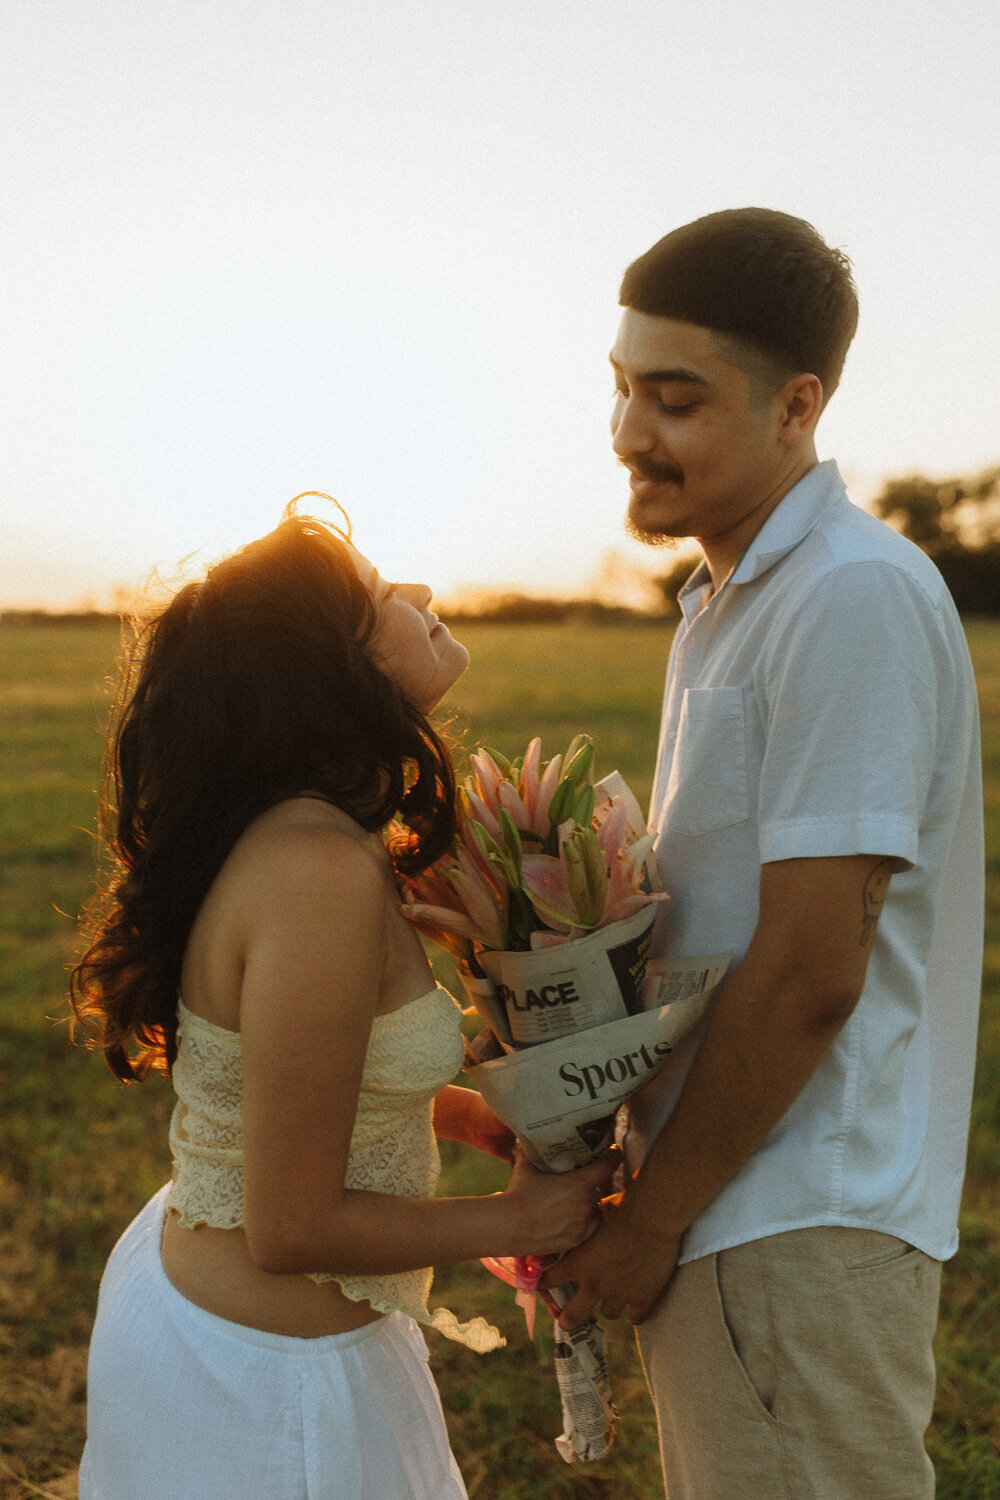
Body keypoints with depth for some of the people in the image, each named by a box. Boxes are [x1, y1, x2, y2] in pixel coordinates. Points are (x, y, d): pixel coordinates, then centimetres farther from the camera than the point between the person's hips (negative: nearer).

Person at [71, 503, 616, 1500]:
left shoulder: (299, 837, -1)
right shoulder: (320, 874, -30)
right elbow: (293, 1226, -25)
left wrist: (484, 1118, 3)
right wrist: (523, 1218, -13)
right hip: (264, 1383, -8)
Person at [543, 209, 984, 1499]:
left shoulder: (854, 597, -18)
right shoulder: (730, 602, 13)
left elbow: (812, 973, -22)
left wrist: (649, 1220, -12)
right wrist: (609, 1159, 8)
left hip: (798, 1230, -9)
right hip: (738, 1207, 9)